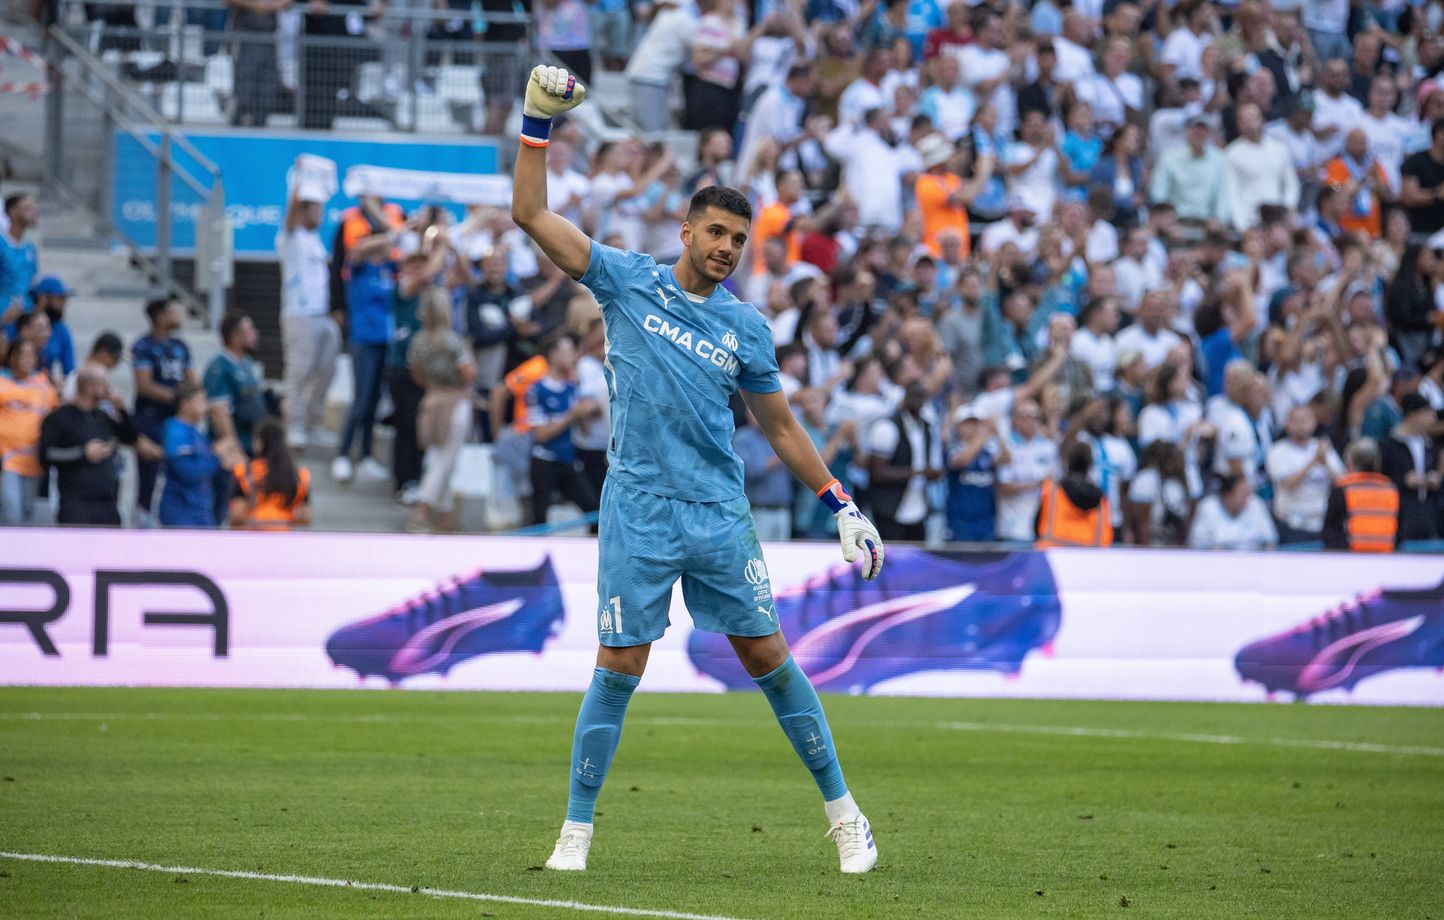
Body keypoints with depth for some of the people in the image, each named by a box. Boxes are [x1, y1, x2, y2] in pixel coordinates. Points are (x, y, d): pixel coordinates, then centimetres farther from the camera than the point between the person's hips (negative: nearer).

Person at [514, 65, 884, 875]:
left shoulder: (745, 328, 8)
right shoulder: (628, 280, 3)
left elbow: (780, 424, 16)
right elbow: (532, 213, 1)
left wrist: (842, 505, 12)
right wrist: (539, 123, -7)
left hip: (720, 513, 2)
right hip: (638, 512, -2)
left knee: (769, 657, 2)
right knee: (619, 669, -3)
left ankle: (844, 814, 11)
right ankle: (577, 829, 7)